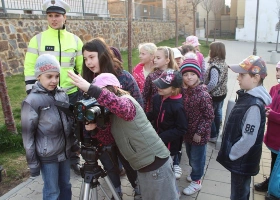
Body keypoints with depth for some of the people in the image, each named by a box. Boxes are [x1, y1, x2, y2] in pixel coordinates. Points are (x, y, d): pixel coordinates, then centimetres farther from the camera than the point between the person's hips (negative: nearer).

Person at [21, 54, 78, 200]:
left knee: (66, 186, 17)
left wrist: (75, 145, 15)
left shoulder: (63, 95, 1)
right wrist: (33, 163, -8)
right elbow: (28, 135, -11)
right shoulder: (32, 101, -14)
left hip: (65, 152, 5)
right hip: (47, 156, -5)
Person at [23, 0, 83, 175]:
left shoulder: (75, 40, 3)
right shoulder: (37, 40, -2)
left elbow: (82, 67, 8)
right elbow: (30, 68, -2)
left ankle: (74, 160, 31)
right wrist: (31, 92, -7)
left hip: (71, 93, 1)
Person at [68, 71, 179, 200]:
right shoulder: (110, 112, 10)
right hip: (143, 166, 9)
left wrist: (90, 88, -46)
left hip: (156, 163, -9)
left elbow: (120, 105, -40)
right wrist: (95, 126, -17)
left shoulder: (126, 100, -15)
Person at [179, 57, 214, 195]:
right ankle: (196, 173, 49)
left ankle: (196, 181, 33)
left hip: (198, 134, -6)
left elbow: (209, 116, -18)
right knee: (190, 155, 24)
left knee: (197, 157, 12)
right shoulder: (183, 91, -4)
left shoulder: (203, 94, -23)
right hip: (187, 132, 6)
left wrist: (199, 132, -17)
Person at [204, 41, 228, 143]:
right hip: (222, 93, 8)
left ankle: (213, 136, 20)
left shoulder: (214, 66, -27)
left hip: (214, 95, -8)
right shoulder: (224, 63, 2)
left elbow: (213, 83, -34)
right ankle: (216, 133, 36)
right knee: (218, 113, 21)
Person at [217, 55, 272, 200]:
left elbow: (248, 140, -27)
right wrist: (230, 153, 14)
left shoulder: (254, 105, -28)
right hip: (240, 159, 9)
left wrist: (230, 155, -14)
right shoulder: (247, 96, 2)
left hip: (242, 161, -9)